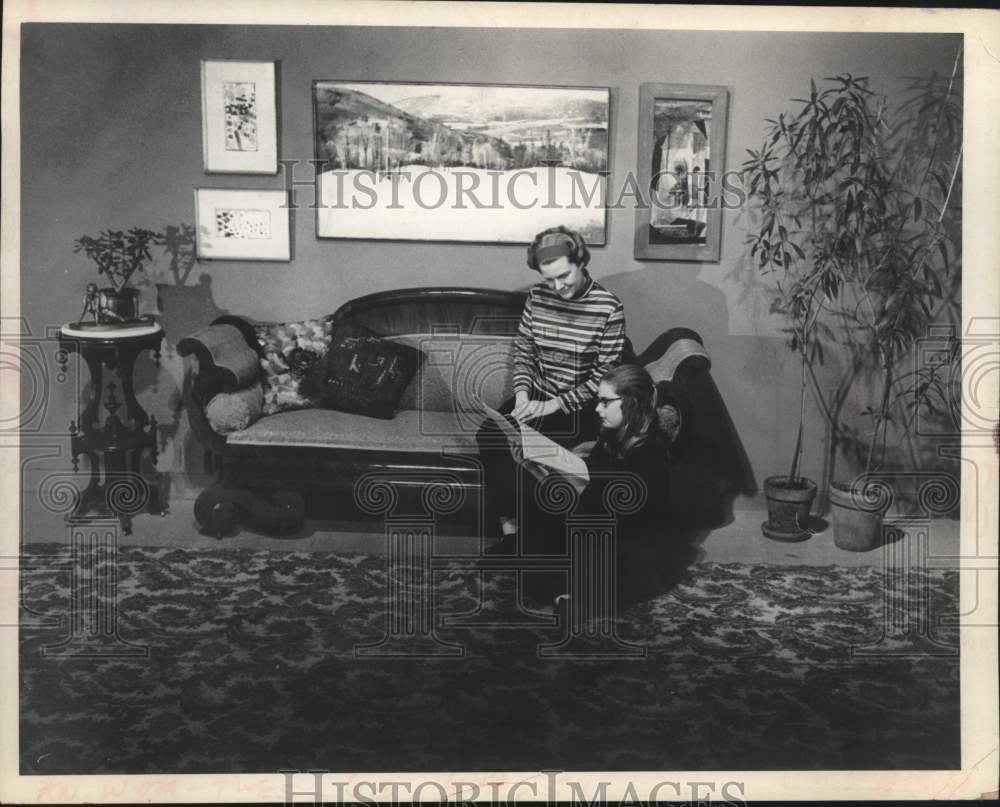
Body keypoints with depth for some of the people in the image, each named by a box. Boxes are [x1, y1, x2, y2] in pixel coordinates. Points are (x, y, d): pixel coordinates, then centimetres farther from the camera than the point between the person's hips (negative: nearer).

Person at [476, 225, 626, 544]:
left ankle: (514, 523, -3)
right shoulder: (537, 296, 1)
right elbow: (522, 351, 9)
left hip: (579, 407, -5)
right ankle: (506, 523, -9)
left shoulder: (609, 308, -13)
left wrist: (552, 405, -19)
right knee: (488, 435, -20)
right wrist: (522, 395, -9)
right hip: (537, 395, 5)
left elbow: (603, 377, -13)